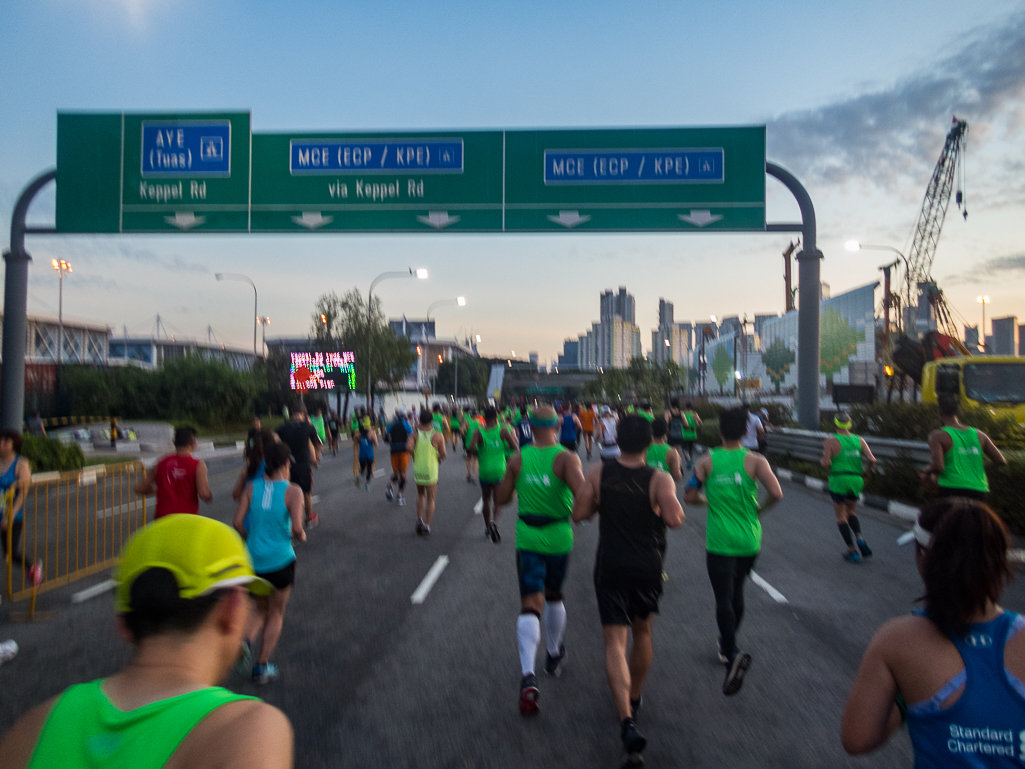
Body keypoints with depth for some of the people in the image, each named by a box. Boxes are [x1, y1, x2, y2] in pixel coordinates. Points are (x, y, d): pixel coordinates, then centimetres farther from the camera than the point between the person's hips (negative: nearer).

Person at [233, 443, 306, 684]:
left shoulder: (252, 487, -1)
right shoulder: (292, 490, -12)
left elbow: (237, 523, -5)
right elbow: (296, 528, -20)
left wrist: (249, 541, 13)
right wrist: (301, 536, 3)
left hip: (253, 559, 4)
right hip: (280, 560, -4)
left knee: (262, 609, 24)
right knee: (276, 613, 15)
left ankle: (248, 639, -4)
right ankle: (262, 667, 19)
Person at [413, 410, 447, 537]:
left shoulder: (415, 434, -2)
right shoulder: (438, 436, -6)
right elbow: (443, 454, -10)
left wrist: (415, 457, 4)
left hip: (418, 468, 2)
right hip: (431, 469, -2)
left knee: (420, 495, 24)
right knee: (430, 499, 6)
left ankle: (419, 520, 16)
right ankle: (427, 526, 3)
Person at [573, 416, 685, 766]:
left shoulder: (599, 474, -7)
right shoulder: (659, 479, -13)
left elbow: (579, 514, -4)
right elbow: (675, 519, -26)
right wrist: (671, 505, -4)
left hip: (610, 567, 0)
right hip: (648, 568, 1)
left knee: (615, 642, -2)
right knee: (642, 633, 23)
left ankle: (627, 722, -16)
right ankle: (634, 700, 41)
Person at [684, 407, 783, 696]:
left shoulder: (707, 461, -4)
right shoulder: (755, 460, -6)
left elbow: (690, 496, -5)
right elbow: (776, 493, -17)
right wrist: (760, 509, 4)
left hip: (720, 541, -2)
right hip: (749, 541, 2)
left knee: (724, 598, -4)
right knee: (736, 592, 22)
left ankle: (733, 654, -25)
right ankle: (727, 644, 37)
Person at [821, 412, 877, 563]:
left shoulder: (831, 441, -7)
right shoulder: (859, 440, 3)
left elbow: (825, 463, -15)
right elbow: (871, 459, -6)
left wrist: (828, 466, 8)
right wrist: (869, 471, 13)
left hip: (838, 480, -4)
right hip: (856, 480, 4)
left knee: (841, 516, 6)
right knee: (850, 512, 23)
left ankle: (852, 551, 4)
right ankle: (859, 537, -1)